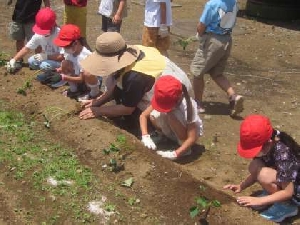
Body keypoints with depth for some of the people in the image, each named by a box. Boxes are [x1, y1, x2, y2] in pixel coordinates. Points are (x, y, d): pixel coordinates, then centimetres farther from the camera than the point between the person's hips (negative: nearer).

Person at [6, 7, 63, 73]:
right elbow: (26, 48, -3)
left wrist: (46, 56, -30)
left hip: (60, 61, -7)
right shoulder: (38, 35, -8)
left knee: (45, 65, -32)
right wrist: (14, 60, -13)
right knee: (31, 61, -14)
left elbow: (63, 56, -26)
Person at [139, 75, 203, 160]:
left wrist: (175, 154, -44)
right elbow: (143, 115, -18)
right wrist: (145, 136, -35)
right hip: (173, 130, 4)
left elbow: (192, 138, -35)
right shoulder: (162, 100, -24)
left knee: (172, 116, -35)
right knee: (153, 116, -25)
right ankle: (170, 138, 2)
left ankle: (185, 148, -14)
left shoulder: (188, 106, -36)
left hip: (190, 129, -4)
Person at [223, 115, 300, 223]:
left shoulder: (282, 153, -33)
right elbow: (256, 173, 4)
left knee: (265, 175, -30)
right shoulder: (268, 145, -10)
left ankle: (286, 206, -7)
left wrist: (258, 200, -28)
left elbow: (288, 192, -29)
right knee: (254, 167, -12)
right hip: (283, 182, 8)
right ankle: (275, 194, 5)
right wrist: (240, 186, -9)